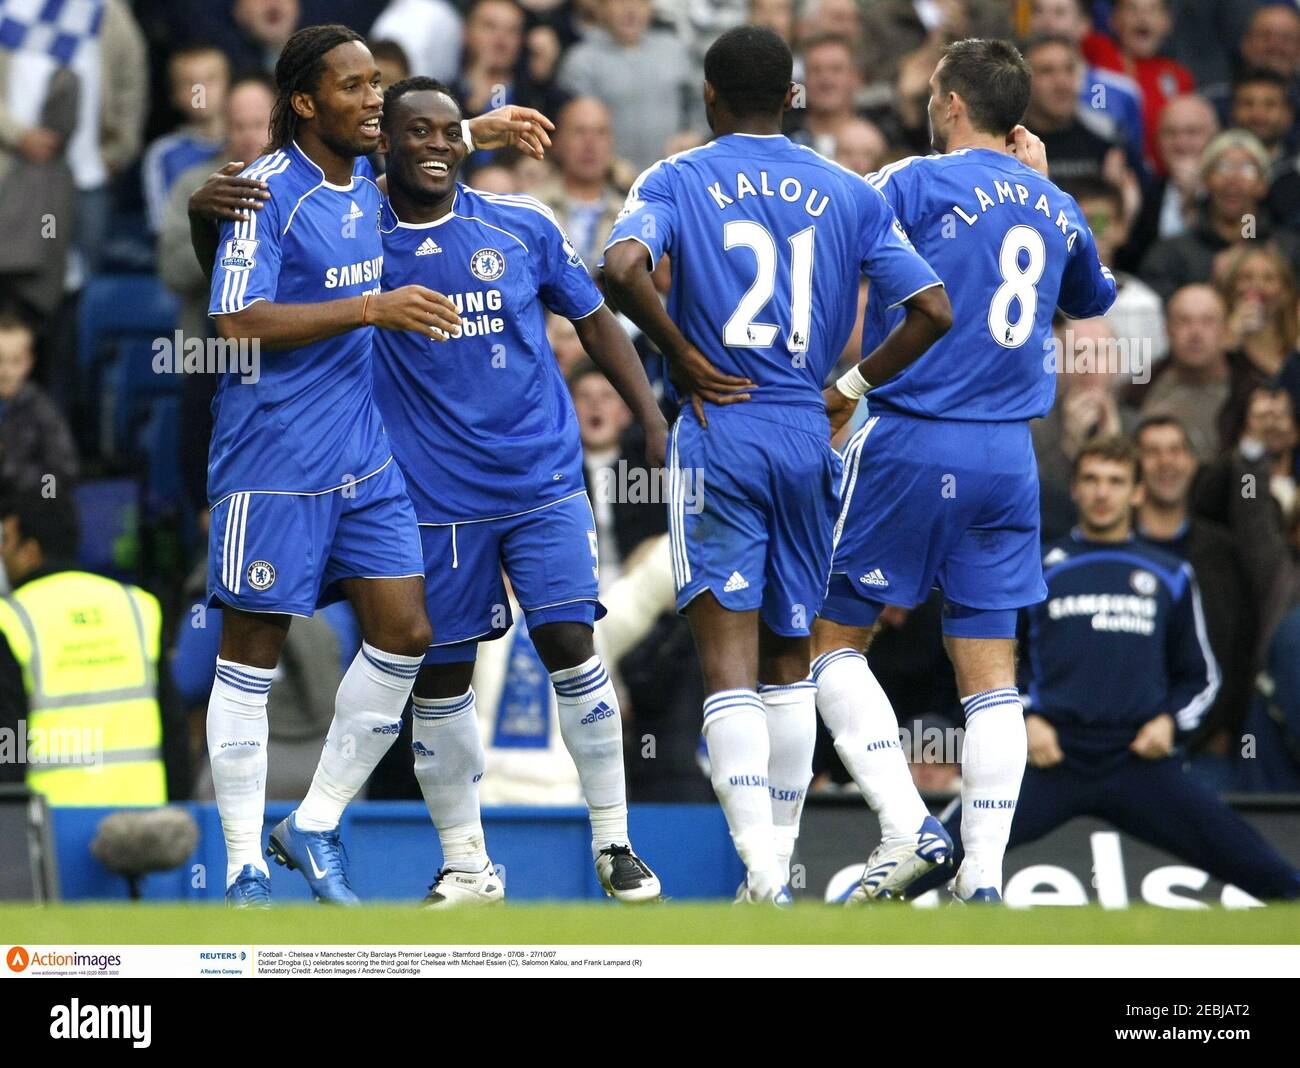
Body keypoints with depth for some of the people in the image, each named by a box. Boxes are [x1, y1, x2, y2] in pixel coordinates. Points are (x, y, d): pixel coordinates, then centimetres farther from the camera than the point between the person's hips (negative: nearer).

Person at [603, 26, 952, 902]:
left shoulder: (676, 181, 0)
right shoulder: (848, 195, 7)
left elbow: (623, 266, -20)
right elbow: (933, 311, 1)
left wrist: (682, 355, -7)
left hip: (720, 435, -3)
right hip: (809, 437, 3)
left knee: (729, 661, -7)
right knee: (789, 662, 16)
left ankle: (761, 868, -22)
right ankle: (779, 862, 20)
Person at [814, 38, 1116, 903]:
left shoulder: (915, 183, -6)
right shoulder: (1056, 208, 12)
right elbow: (1094, 299, 33)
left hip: (908, 441, -5)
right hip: (1008, 456, 5)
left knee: (832, 638, 7)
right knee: (991, 675, 5)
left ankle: (906, 824, -8)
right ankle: (984, 875, -3)